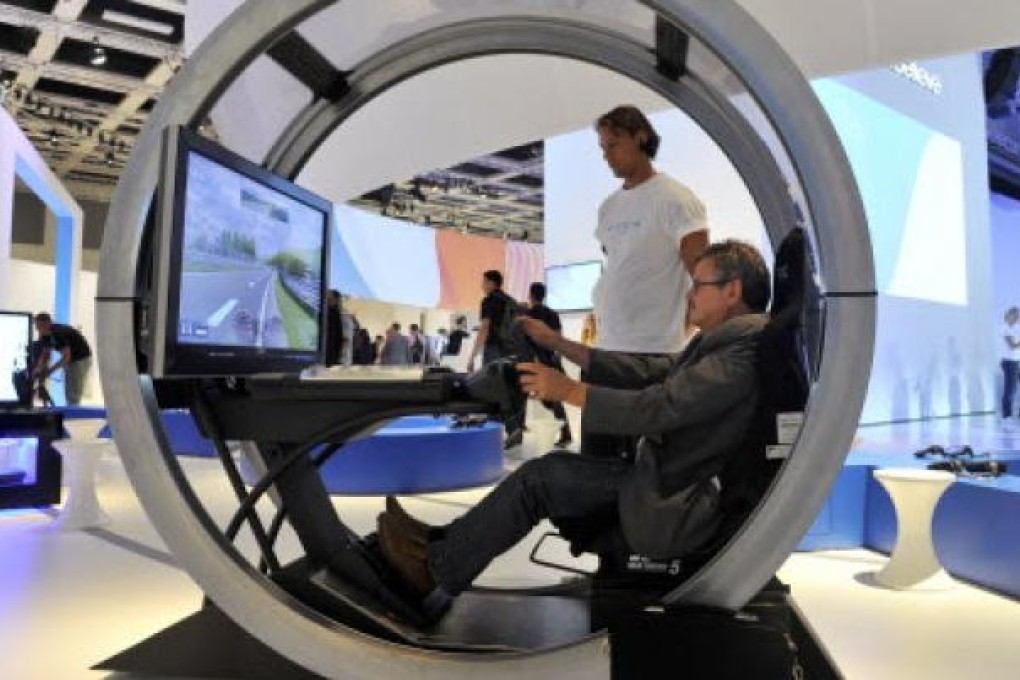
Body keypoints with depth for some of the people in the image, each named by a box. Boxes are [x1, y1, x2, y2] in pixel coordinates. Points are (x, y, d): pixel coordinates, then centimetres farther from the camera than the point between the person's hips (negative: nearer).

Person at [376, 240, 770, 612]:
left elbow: (658, 407, -26)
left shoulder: (743, 351, -19)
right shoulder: (717, 342, 14)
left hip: (673, 511, -9)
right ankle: (444, 546, 15)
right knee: (545, 473, 7)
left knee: (538, 477, -6)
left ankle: (436, 574, 9)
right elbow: (647, 373, 12)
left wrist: (568, 390, -18)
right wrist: (556, 343, 11)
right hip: (661, 481, 9)